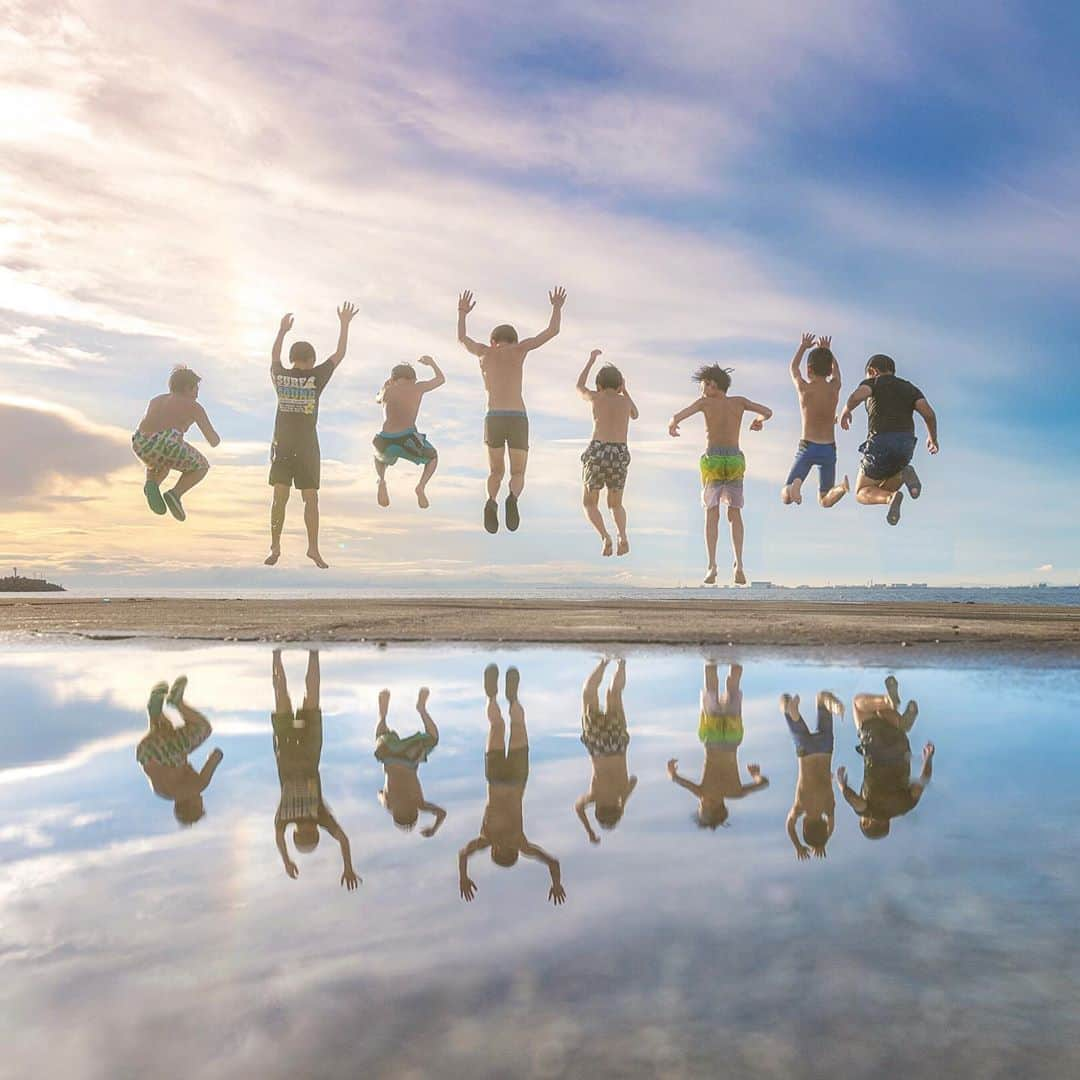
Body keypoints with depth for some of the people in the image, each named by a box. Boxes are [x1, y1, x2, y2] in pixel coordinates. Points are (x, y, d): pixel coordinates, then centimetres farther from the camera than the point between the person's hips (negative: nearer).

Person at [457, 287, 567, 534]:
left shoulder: (485, 352, 14)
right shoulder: (519, 348, 11)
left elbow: (462, 338, 36)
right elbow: (553, 331, 19)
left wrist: (462, 313, 53)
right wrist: (557, 307, 37)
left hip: (493, 420, 1)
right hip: (518, 420, -1)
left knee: (496, 472, 18)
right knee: (518, 475, 10)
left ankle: (492, 502, -17)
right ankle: (513, 498, -29)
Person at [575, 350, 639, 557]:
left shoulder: (596, 397, 7)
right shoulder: (625, 401, 14)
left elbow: (579, 387, 31)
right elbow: (635, 415, 39)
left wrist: (591, 360, 40)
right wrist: (625, 391, 45)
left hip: (597, 453, -2)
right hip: (620, 456, 2)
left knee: (589, 504, 16)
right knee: (615, 505, 22)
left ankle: (605, 537, -10)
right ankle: (623, 536, -8)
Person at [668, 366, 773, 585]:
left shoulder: (705, 402, 0)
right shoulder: (740, 402, 8)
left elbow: (677, 416, -9)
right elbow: (768, 412, 9)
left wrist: (672, 426, 15)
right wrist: (759, 420, 33)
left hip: (712, 461, -2)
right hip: (735, 461, 2)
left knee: (712, 514, 1)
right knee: (734, 514, 11)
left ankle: (712, 566, -12)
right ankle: (739, 563, -6)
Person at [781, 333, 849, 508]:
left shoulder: (803, 388, -5)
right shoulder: (834, 388, 1)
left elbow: (793, 367, 18)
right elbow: (836, 371, 26)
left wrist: (803, 347, 35)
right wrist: (827, 351, 41)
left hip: (807, 447, -2)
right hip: (829, 449, 2)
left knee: (785, 497, 2)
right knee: (825, 501, 14)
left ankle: (795, 485, -32)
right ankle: (844, 485, -18)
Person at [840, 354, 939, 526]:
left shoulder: (874, 382, 10)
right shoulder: (909, 388, 20)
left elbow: (857, 396, -14)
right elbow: (929, 413, 4)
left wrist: (845, 411, 6)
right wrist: (933, 438, 20)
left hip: (880, 445, -4)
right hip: (906, 445, 5)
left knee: (862, 494, 11)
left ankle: (891, 497, -22)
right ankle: (904, 474, -6)